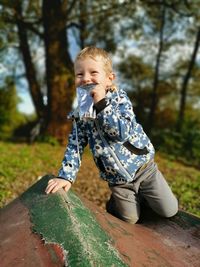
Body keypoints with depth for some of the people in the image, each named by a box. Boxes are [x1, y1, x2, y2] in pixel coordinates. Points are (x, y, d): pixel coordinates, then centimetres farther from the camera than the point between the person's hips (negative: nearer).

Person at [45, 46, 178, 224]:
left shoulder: (119, 98, -14)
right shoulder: (79, 113, -6)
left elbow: (122, 132, -29)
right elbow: (75, 146, -5)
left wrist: (101, 104, -33)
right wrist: (66, 176, -15)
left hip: (143, 167, -1)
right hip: (117, 180, 2)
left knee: (169, 211, 7)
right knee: (130, 219, 9)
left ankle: (141, 194, 33)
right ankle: (113, 203, 38)